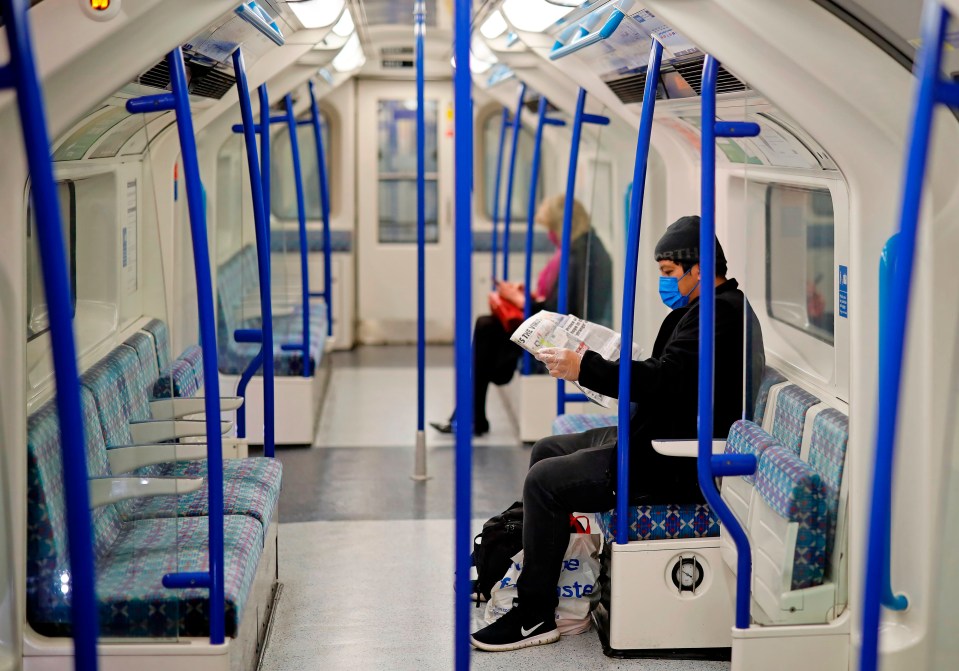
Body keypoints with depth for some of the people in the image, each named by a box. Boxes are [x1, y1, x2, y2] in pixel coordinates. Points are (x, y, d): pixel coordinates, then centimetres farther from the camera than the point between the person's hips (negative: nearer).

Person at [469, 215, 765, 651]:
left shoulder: (721, 313, -17)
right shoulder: (712, 309, 17)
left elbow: (664, 380, -27)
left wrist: (585, 368, -20)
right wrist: (589, 365, 7)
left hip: (676, 466, -12)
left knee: (544, 481, -16)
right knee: (545, 451, 14)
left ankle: (536, 618, -7)